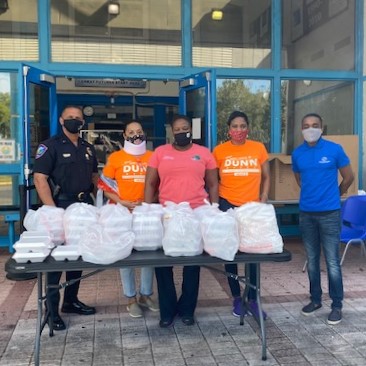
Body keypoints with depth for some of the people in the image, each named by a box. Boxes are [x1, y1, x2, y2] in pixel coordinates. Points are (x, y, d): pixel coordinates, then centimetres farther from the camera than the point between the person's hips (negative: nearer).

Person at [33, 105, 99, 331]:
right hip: (61, 207, -6)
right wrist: (53, 210, -21)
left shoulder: (88, 148, 13)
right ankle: (52, 308, 11)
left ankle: (71, 300, 27)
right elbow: (40, 179, -13)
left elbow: (94, 177, 20)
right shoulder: (50, 146, -6)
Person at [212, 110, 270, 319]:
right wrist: (214, 204, -3)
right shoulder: (219, 151, -2)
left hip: (252, 207, 1)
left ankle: (253, 299, 17)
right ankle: (237, 298, 21)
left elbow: (266, 177, 9)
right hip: (227, 206, 0)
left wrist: (263, 201, -1)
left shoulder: (258, 148, 1)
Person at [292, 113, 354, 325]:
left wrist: (332, 195, 12)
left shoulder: (334, 149, -6)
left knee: (332, 261, 0)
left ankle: (337, 305, 13)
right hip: (306, 213, 4)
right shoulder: (297, 154, 4)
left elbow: (348, 177, 3)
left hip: (329, 213, -4)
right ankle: (315, 299, 27)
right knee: (312, 260, 13)